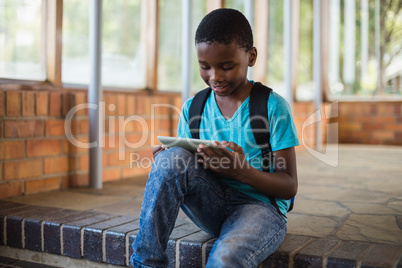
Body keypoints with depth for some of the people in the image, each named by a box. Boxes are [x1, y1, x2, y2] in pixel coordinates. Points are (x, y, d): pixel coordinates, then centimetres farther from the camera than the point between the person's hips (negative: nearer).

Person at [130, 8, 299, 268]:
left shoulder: (274, 107, -6)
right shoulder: (192, 109, 6)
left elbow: (289, 187, -7)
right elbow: (183, 166, 10)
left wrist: (243, 172, -26)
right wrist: (169, 159, -15)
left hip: (260, 205, -4)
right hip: (211, 207, 5)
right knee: (173, 157, -25)